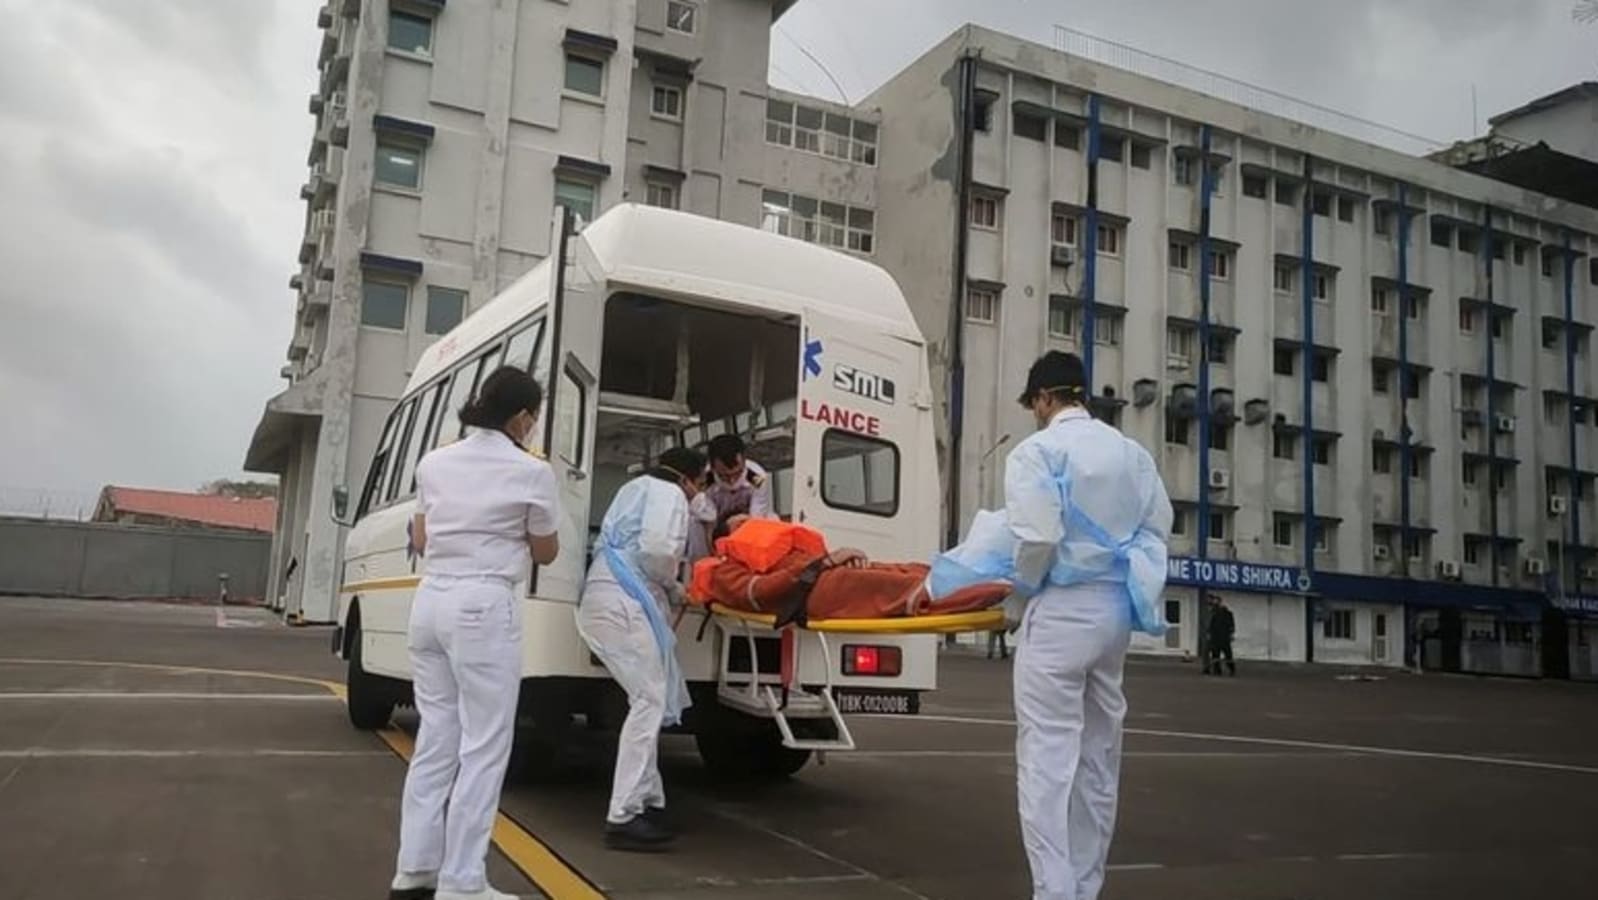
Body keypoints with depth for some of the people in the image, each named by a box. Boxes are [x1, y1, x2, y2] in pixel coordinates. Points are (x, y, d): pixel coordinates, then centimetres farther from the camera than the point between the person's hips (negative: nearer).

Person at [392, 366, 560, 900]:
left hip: (432, 600, 7)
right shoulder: (530, 473, -6)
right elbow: (545, 553, 6)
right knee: (483, 747, 0)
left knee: (436, 739, 14)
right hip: (484, 606, -7)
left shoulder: (434, 463, 10)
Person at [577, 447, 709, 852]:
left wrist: (666, 589, 22)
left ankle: (649, 801, 16)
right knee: (650, 702, -10)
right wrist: (674, 589, 2)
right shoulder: (669, 494, 0)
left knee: (648, 701, 13)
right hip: (624, 603, -10)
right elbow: (658, 549, -15)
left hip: (603, 600, 10)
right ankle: (623, 817, -14)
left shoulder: (635, 488, 30)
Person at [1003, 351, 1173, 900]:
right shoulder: (1132, 452, 12)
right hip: (1116, 611, 7)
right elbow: (1159, 529, 10)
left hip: (1061, 610, -7)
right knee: (1099, 756, 13)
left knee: (1048, 759, -4)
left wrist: (1016, 603, -2)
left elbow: (1038, 539, -17)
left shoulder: (1038, 450, -7)